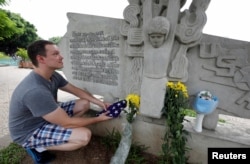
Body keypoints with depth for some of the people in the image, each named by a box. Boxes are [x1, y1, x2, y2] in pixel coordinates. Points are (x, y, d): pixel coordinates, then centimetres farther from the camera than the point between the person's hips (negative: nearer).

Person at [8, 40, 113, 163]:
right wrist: (99, 119, -20)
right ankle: (37, 148, -2)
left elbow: (77, 91, 3)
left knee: (84, 103, 1)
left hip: (48, 115, 8)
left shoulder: (53, 76, -10)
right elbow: (67, 123, -31)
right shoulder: (35, 91, -36)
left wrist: (99, 102, -7)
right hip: (29, 132, -8)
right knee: (84, 136, -23)